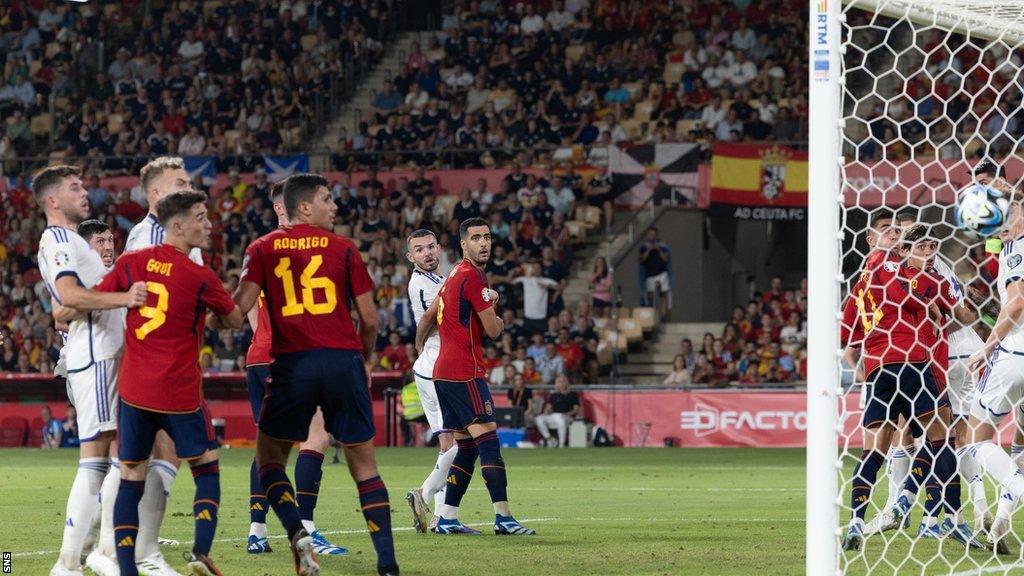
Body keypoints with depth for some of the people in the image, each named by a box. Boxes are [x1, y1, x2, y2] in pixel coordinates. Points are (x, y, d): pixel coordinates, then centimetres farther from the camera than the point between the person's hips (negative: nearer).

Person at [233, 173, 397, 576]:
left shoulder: (262, 249, 6)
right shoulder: (343, 248, 6)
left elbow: (241, 304, -8)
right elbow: (369, 319, 7)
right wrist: (365, 359, 25)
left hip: (292, 364, 0)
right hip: (343, 360, 0)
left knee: (269, 457, 15)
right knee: (364, 464, 8)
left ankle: (297, 532, -10)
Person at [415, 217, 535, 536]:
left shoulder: (454, 276, 18)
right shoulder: (473, 277, -12)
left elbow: (428, 317, 27)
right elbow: (492, 330, -11)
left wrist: (420, 348, 40)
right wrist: (499, 320, 12)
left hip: (443, 372, 10)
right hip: (465, 373, -10)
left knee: (466, 447, 11)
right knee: (488, 440, -12)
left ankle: (447, 518, 10)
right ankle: (503, 517, -18)